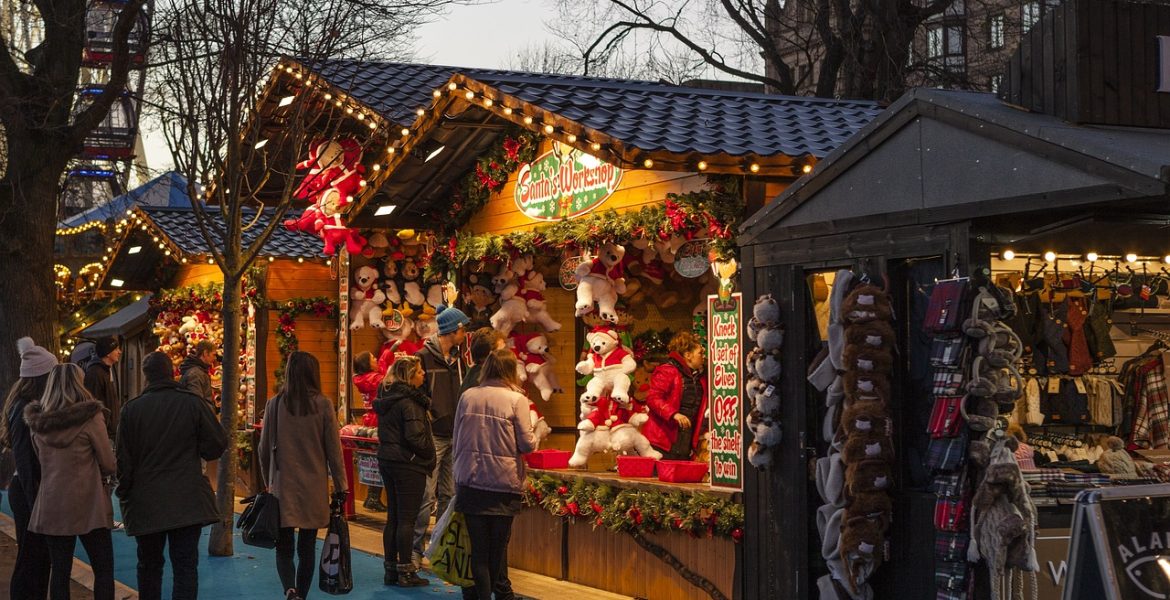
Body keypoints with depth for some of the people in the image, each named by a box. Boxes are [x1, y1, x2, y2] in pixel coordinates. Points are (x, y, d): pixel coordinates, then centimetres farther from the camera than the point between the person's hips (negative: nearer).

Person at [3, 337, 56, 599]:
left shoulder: (34, 405, 9)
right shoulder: (25, 410, -18)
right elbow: (23, 460, -20)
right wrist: (36, 503, -20)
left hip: (35, 489, 9)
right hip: (29, 491, -9)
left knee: (40, 558, 15)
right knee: (31, 560, -1)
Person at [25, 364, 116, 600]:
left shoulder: (38, 421, 4)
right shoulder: (90, 417, -11)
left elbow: (43, 460, 16)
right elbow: (109, 465, -6)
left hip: (50, 507, 5)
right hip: (88, 505, -5)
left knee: (59, 571, 8)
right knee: (103, 570, 2)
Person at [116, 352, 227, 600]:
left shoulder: (131, 409, -4)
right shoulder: (193, 403, -6)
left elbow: (124, 459, -1)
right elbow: (217, 445, -5)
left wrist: (124, 493, 12)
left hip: (145, 503, 1)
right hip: (188, 502, -1)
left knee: (149, 565, 15)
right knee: (186, 566, 1)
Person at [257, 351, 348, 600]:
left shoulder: (275, 405, -2)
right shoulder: (323, 404, -6)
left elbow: (264, 449, 5)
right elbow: (334, 449, -4)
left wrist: (268, 480, 19)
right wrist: (340, 486, 5)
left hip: (283, 487, 0)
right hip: (314, 487, 0)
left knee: (284, 548, 5)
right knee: (307, 549, 11)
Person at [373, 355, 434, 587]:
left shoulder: (386, 398, 10)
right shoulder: (409, 402, -17)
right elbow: (415, 437, -21)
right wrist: (429, 455, -7)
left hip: (388, 461, 9)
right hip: (409, 464, -9)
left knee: (393, 516, 13)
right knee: (407, 518, -3)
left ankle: (391, 570, 17)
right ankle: (405, 572, 1)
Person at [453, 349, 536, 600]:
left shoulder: (467, 396, 2)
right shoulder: (516, 399, -9)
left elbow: (457, 439, 9)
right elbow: (527, 443, -9)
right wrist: (533, 440, 14)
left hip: (470, 479, 2)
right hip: (504, 482, -2)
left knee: (478, 545, 6)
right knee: (499, 544, 10)